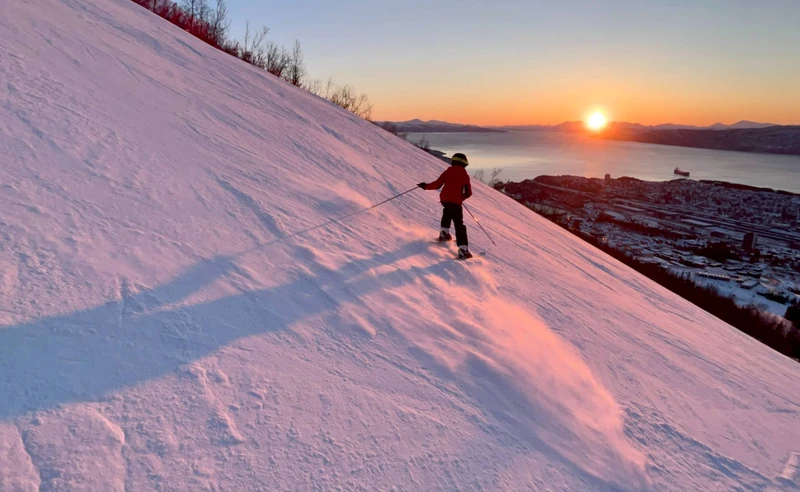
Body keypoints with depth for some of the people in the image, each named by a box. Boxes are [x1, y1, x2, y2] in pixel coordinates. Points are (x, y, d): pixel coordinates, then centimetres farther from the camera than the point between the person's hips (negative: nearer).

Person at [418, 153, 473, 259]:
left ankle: (444, 232, 31)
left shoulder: (448, 171, 6)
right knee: (459, 225, -1)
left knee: (448, 212, 37)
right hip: (456, 202, -2)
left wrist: (425, 186, 14)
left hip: (444, 199, 2)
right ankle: (463, 249, -9)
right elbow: (468, 193, 6)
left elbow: (437, 184, 0)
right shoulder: (465, 175, 6)